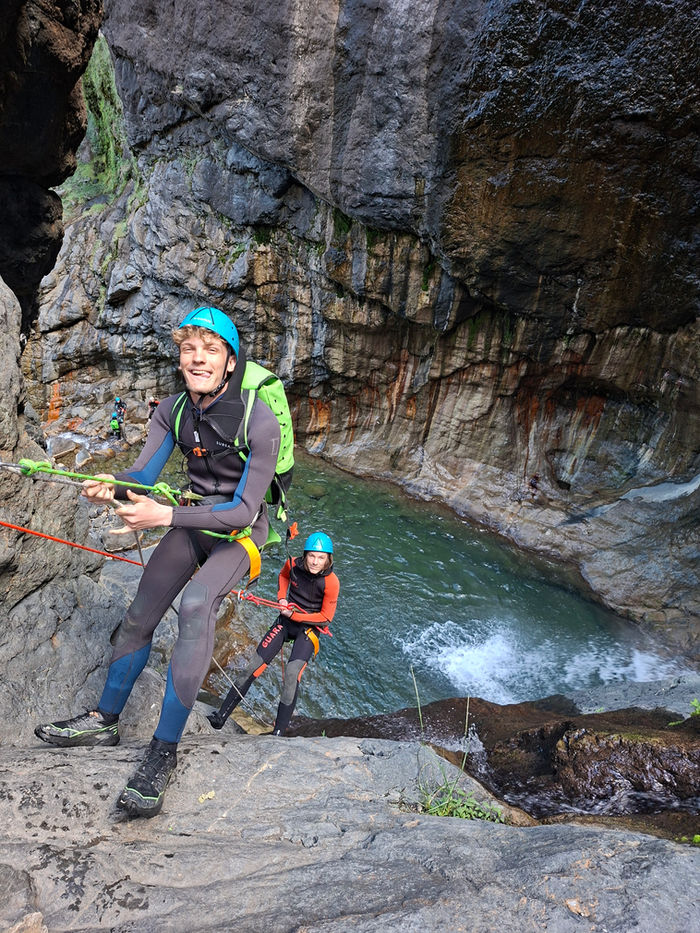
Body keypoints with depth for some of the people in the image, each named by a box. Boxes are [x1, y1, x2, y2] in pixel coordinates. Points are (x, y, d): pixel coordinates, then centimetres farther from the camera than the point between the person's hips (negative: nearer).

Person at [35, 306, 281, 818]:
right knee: (140, 614, 5)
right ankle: (104, 721, 26)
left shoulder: (260, 421, -27)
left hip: (241, 528, -6)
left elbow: (243, 510, -27)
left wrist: (166, 515, -36)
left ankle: (164, 752, -20)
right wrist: (113, 485, -32)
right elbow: (144, 475, -8)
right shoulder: (172, 410, -9)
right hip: (194, 517, 6)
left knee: (196, 604, -31)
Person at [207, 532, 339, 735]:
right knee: (254, 666, -1)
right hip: (287, 619, 4)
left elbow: (326, 617, -12)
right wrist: (281, 597, -2)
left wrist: (295, 615, -17)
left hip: (310, 627, -4)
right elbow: (283, 576, 15)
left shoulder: (331, 582, -21)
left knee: (292, 673, -25)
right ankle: (221, 716, 11)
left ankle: (278, 733, -17)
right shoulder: (293, 565, -11)